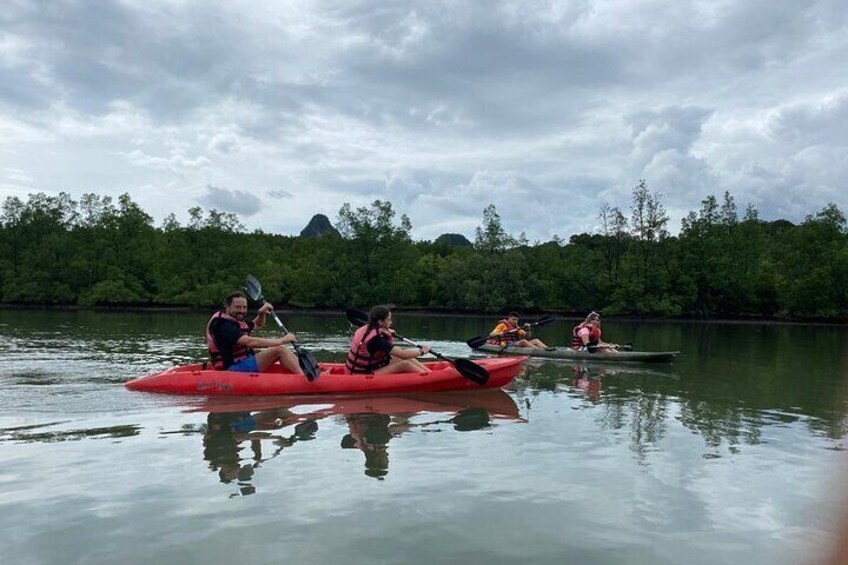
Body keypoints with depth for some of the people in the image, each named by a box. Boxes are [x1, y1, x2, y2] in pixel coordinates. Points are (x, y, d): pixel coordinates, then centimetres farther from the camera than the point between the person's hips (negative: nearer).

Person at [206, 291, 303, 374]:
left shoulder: (237, 320, 13)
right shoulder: (223, 324, -20)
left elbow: (258, 324, 31)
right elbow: (249, 342, -31)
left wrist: (262, 313, 6)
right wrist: (281, 341, -28)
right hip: (233, 368, -10)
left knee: (283, 349, 4)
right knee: (280, 350, -18)